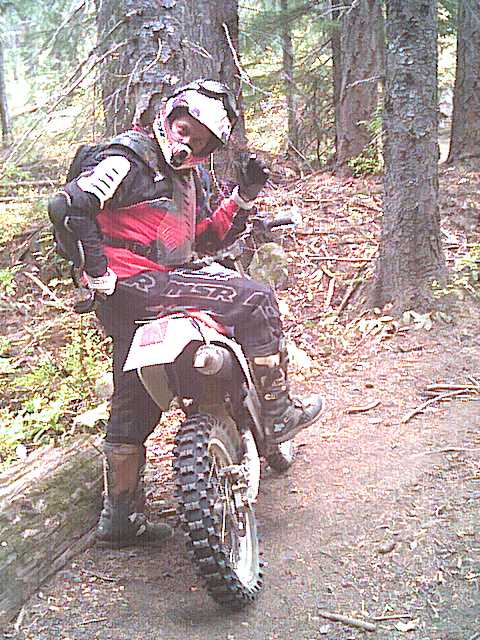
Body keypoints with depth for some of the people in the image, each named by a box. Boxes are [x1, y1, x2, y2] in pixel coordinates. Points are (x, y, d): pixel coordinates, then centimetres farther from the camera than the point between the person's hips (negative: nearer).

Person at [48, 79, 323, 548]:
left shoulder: (188, 175, 21)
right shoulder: (132, 155, -8)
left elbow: (204, 237, 23)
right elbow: (67, 203, -17)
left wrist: (243, 197, 11)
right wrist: (97, 269, -19)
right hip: (135, 282, -10)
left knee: (133, 408, 13)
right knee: (256, 300, -8)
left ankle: (120, 516, 23)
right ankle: (277, 413, 3)